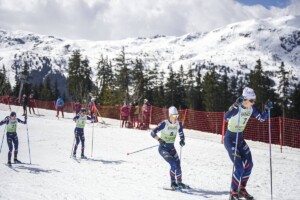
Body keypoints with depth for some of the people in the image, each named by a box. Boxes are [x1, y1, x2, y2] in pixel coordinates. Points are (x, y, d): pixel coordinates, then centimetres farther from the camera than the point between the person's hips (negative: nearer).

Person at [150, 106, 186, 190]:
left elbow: (181, 134, 11)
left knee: (178, 165, -1)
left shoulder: (178, 124, -3)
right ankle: (173, 183, -5)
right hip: (163, 148, -5)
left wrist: (182, 140, -10)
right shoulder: (164, 124, -19)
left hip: (172, 148, 5)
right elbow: (153, 133, -22)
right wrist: (159, 140, -38)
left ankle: (179, 182, 21)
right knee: (173, 164, -20)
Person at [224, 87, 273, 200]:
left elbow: (261, 119, 8)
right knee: (239, 167, -14)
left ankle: (241, 189, 26)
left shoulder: (251, 109, -4)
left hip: (240, 139, 8)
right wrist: (236, 106, -53)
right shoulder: (236, 108, -24)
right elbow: (226, 118, -42)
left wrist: (267, 110, -8)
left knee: (249, 165, 7)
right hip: (230, 139, -7)